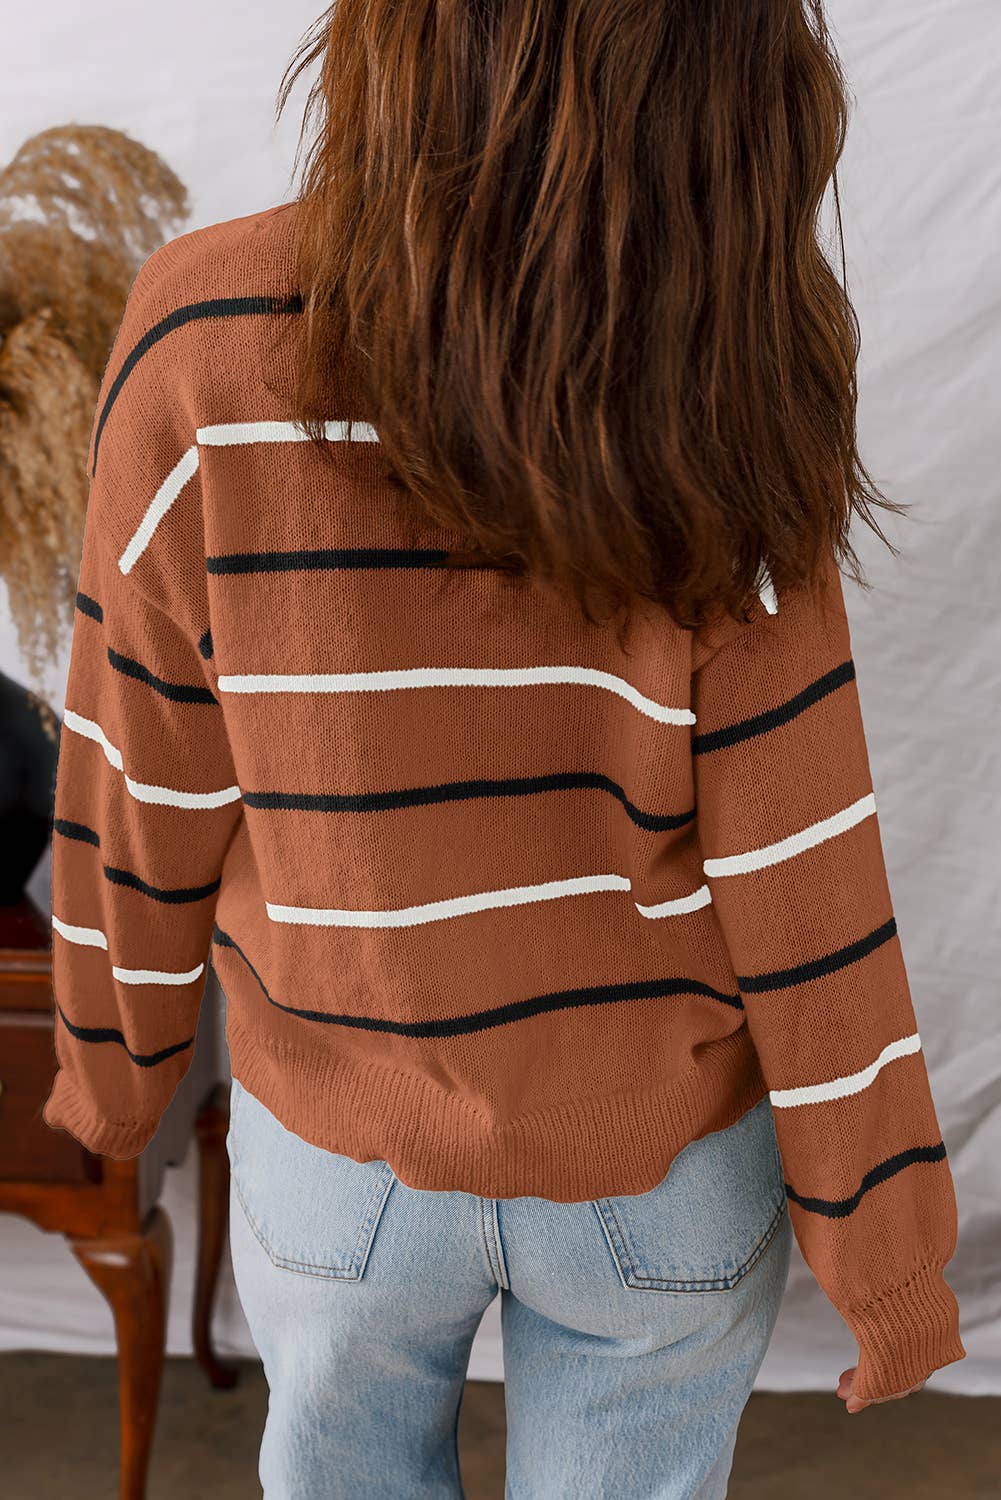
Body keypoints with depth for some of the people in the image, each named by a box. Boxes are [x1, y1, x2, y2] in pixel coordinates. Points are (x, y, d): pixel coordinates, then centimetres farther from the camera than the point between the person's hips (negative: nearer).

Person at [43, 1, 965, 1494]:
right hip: (666, 1151, 0)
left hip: (344, 1135, 0)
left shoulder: (213, 346, -22)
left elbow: (146, 787, -12)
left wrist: (114, 1054, 7)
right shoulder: (711, 391, -21)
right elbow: (795, 868, -18)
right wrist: (885, 1242, -5)